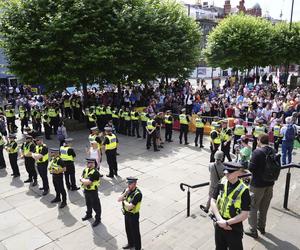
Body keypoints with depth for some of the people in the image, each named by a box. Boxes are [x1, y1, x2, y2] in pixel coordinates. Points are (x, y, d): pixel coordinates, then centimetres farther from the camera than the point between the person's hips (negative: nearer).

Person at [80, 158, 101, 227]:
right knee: (88, 204, 27)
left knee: (95, 206, 6)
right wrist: (86, 181, -19)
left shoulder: (95, 172, -27)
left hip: (93, 191, -8)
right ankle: (89, 214, 49)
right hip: (86, 190, 8)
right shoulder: (86, 169, 1)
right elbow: (81, 178, 0)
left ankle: (98, 219, 21)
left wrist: (83, 180, -12)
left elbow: (88, 182, -30)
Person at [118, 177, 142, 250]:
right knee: (128, 230, 25)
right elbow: (119, 200, -8)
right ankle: (131, 244, 48)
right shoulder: (127, 190, -5)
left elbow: (130, 206, -33)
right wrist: (125, 193, -23)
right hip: (127, 213, 8)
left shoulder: (138, 194, -30)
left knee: (135, 232, 11)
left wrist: (124, 201, -15)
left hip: (133, 215, -8)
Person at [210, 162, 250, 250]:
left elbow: (244, 215, -19)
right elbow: (213, 201, -4)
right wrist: (220, 219, -14)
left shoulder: (243, 190, -20)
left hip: (234, 228, -4)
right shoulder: (222, 183, -7)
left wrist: (227, 223, -18)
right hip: (219, 225, 4)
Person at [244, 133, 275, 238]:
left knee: (253, 207, 8)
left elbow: (251, 168, -22)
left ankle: (253, 230, 15)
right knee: (264, 207, 22)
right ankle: (261, 226, 37)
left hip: (258, 184, -7)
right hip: (269, 183, 7)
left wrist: (248, 162, -3)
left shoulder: (257, 152, -21)